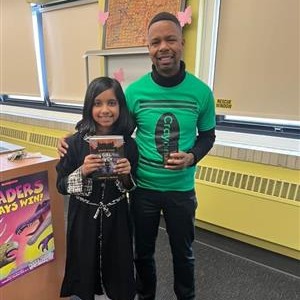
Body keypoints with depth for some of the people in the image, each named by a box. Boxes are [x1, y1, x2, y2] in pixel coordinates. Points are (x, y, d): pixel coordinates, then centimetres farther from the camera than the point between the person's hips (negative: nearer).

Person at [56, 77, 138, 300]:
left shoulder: (128, 143, -8)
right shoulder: (76, 142, -13)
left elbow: (131, 187, 2)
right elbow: (61, 185, -7)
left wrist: (125, 175, -19)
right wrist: (82, 172, -24)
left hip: (117, 218, 1)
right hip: (84, 219, -1)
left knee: (118, 267, 17)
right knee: (85, 268, 17)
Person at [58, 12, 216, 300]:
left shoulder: (201, 92, -9)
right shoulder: (134, 91, -10)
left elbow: (207, 135, 3)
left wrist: (191, 157, -17)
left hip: (181, 189, 0)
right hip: (143, 188, 0)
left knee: (183, 252, 22)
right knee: (143, 251, 21)